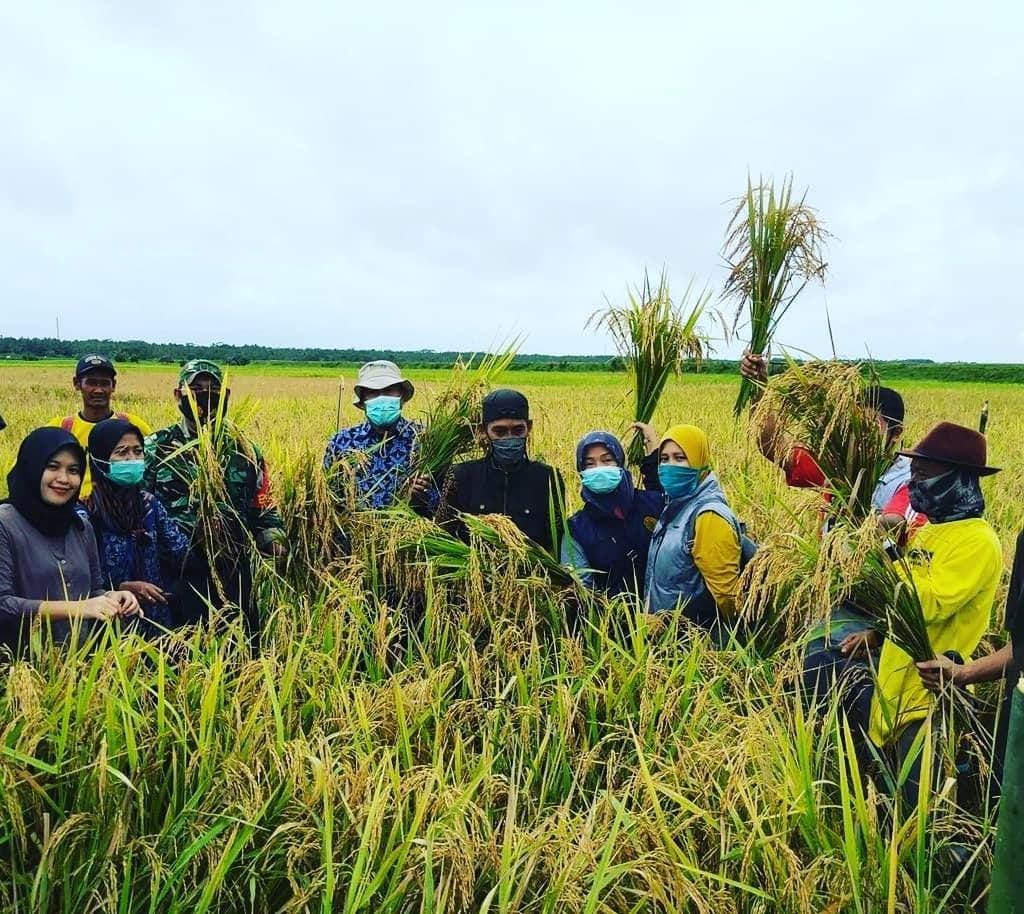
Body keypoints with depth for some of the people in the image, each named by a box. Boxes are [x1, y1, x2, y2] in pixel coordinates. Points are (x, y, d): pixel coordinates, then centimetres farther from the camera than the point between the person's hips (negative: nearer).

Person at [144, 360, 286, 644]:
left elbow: (263, 509, 13)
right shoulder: (155, 448, 2)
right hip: (174, 576, -2)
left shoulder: (245, 450, 9)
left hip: (234, 576, 2)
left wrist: (274, 537, -5)